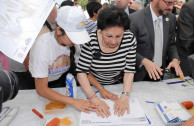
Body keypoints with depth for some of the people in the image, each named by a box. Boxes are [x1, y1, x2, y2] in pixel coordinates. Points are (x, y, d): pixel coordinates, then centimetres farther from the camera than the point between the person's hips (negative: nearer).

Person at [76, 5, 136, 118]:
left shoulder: (130, 39, -18)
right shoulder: (91, 41, -23)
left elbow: (129, 70, -13)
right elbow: (81, 72, -20)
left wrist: (125, 96, -27)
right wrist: (94, 98, -29)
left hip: (117, 85, 1)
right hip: (92, 85, 0)